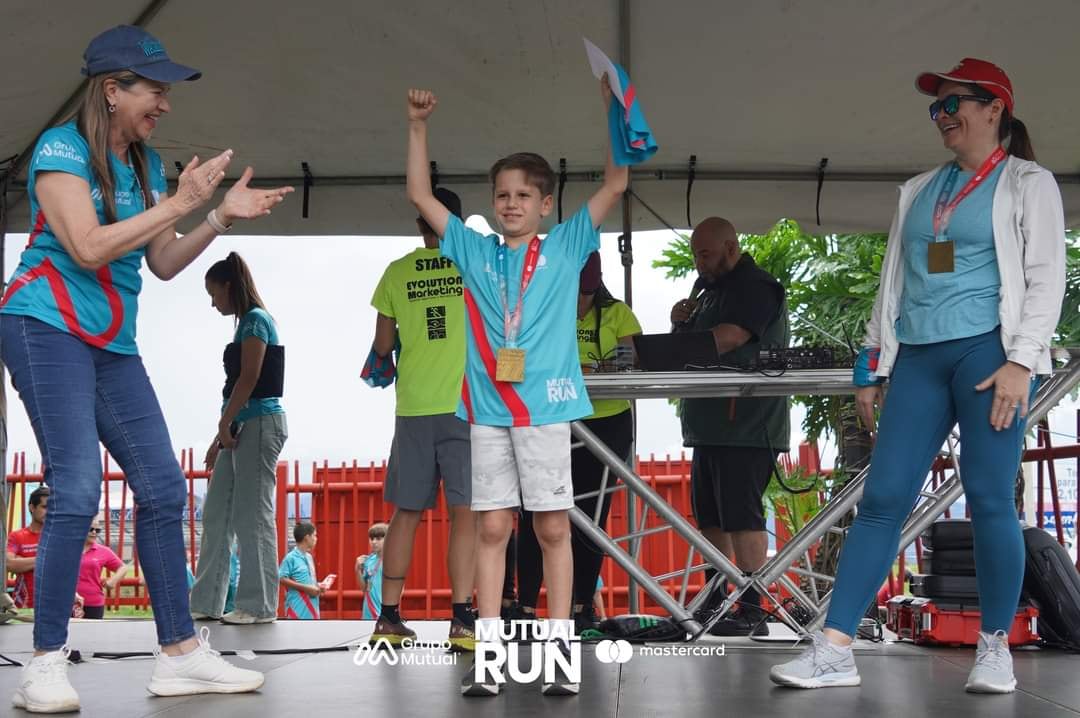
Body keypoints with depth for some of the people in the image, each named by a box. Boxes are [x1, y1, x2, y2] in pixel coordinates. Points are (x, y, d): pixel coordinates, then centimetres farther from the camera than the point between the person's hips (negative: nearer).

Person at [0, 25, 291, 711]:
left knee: (164, 489, 3)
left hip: (114, 343, 8)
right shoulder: (62, 147, -8)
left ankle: (181, 654, 9)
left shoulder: (146, 164, 13)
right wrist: (179, 204, -18)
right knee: (77, 490, -16)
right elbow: (88, 248, -19)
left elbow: (163, 264, 14)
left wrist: (221, 218, 1)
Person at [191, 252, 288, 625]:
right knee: (216, 514, 10)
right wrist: (222, 435, 20)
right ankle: (206, 602, 14)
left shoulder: (255, 319, -8)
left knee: (253, 516, -8)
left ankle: (259, 605, -4)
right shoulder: (247, 322, 19)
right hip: (243, 427, 10)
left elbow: (250, 377, -15)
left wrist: (224, 425, -11)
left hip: (259, 425, -10)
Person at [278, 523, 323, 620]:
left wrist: (317, 586, 4)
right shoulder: (291, 558, -11)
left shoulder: (309, 557, 14)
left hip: (311, 606, 8)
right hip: (297, 608, -8)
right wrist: (306, 588, -19)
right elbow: (282, 579, -17)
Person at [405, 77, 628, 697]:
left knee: (554, 527, 2)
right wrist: (418, 127, 5)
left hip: (546, 407, -2)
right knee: (493, 527, 3)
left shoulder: (565, 248, 7)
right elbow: (421, 196, 11)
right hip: (488, 409, 2)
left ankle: (561, 651, 7)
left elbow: (615, 185, 2)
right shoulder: (475, 252, 11)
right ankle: (488, 654, 6)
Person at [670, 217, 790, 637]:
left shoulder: (755, 286, -8)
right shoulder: (711, 289, 22)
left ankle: (752, 612, -9)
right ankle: (715, 602, 19)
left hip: (746, 425, -9)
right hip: (710, 424, 10)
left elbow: (728, 338, -23)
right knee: (709, 517, 11)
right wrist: (681, 323, 1)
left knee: (741, 516, -11)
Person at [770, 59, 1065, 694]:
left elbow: (1046, 277, -3)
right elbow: (893, 281, 22)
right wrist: (871, 365, 17)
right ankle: (835, 649, -7)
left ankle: (995, 649, 8)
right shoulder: (920, 191, 21)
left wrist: (1021, 361, -14)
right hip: (918, 357, 5)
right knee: (883, 500, -4)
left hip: (989, 351, -5)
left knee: (990, 499, -6)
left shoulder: (1028, 183, 6)